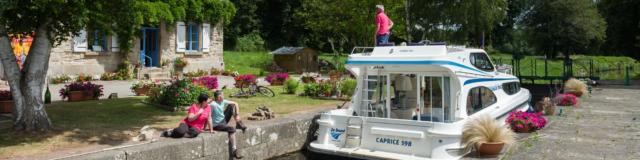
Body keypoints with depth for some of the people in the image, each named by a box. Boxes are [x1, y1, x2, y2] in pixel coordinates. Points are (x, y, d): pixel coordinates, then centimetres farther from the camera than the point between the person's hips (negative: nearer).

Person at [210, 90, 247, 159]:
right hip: (217, 125, -8)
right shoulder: (213, 105, -24)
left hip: (223, 120, 8)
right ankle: (234, 151, -25)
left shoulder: (223, 102, -4)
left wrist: (237, 115, -8)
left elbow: (235, 103, 1)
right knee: (232, 129, -29)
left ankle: (239, 124, 3)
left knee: (232, 105, 0)